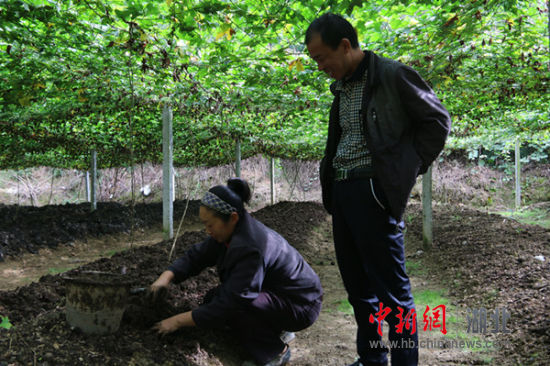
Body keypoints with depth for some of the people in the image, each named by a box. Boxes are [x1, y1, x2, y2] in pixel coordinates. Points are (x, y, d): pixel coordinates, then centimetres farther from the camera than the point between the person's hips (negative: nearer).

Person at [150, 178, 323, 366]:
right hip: (276, 293, 10)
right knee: (215, 298, 3)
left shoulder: (250, 248, -33)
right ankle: (278, 326, 13)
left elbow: (229, 303, -30)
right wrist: (166, 277, -13)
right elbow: (197, 255, 4)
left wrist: (178, 321, -23)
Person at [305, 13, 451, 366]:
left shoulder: (392, 76, -7)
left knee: (391, 287, -2)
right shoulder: (341, 86, 16)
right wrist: (331, 185, 10)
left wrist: (408, 169, -5)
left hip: (374, 191, -8)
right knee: (357, 284, 14)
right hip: (341, 191, 8)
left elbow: (438, 121, -3)